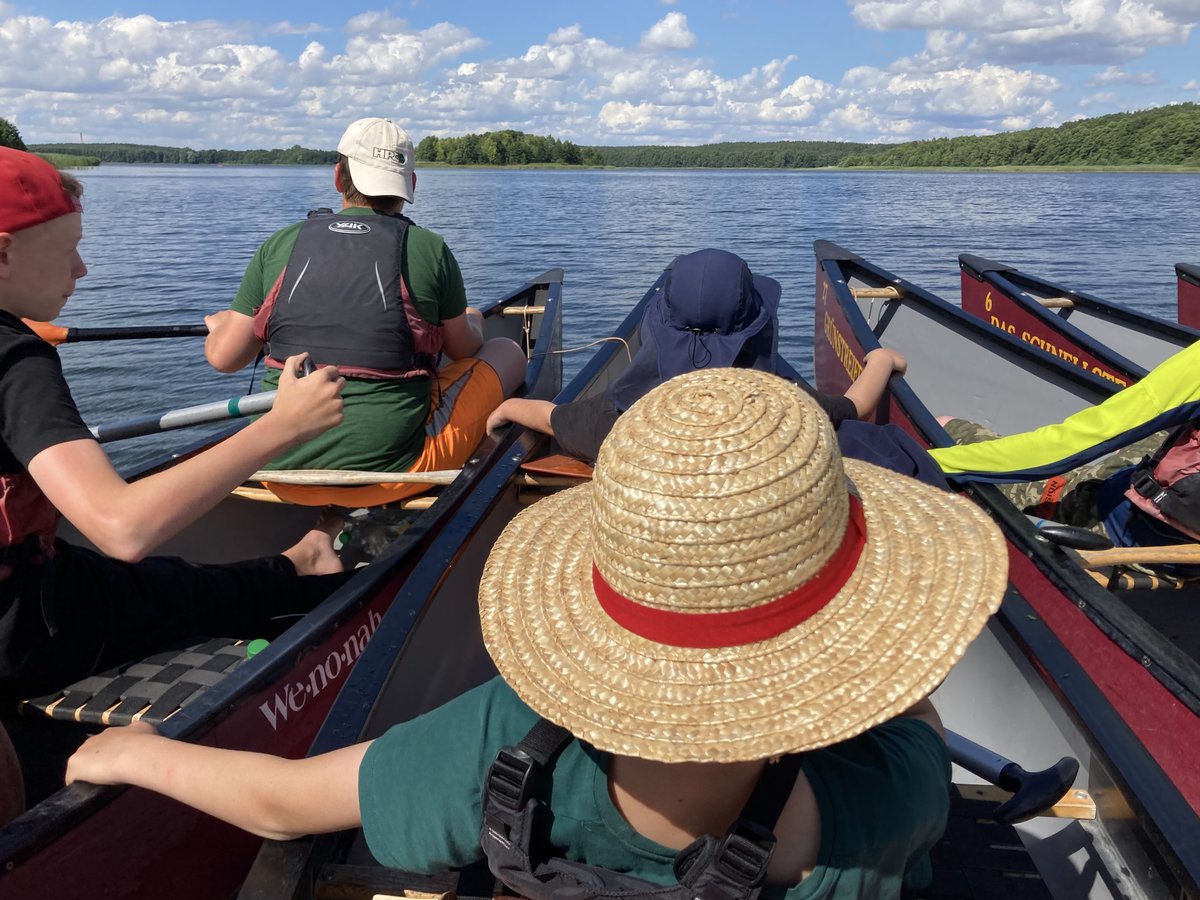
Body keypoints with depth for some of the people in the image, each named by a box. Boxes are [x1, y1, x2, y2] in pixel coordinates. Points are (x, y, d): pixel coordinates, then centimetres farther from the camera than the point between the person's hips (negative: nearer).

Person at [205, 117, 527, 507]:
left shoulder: (280, 245, 0)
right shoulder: (427, 249, -7)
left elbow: (223, 357, 4)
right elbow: (463, 349, 7)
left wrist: (219, 325, 29)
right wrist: (473, 320, 32)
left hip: (284, 472, 5)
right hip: (389, 471, -5)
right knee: (508, 352, 15)